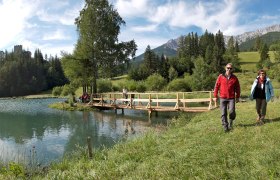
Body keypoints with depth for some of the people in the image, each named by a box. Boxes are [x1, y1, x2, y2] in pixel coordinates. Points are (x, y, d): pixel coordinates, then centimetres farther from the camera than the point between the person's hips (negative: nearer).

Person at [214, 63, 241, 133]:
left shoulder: (234, 78, 3)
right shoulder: (221, 77, 0)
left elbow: (237, 88, 11)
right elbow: (216, 86, 5)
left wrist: (237, 97, 10)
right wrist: (215, 96, 4)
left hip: (231, 98, 0)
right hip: (222, 98, 0)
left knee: (232, 111, -10)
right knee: (223, 113, 0)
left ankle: (231, 121, 21)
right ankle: (225, 127, 10)